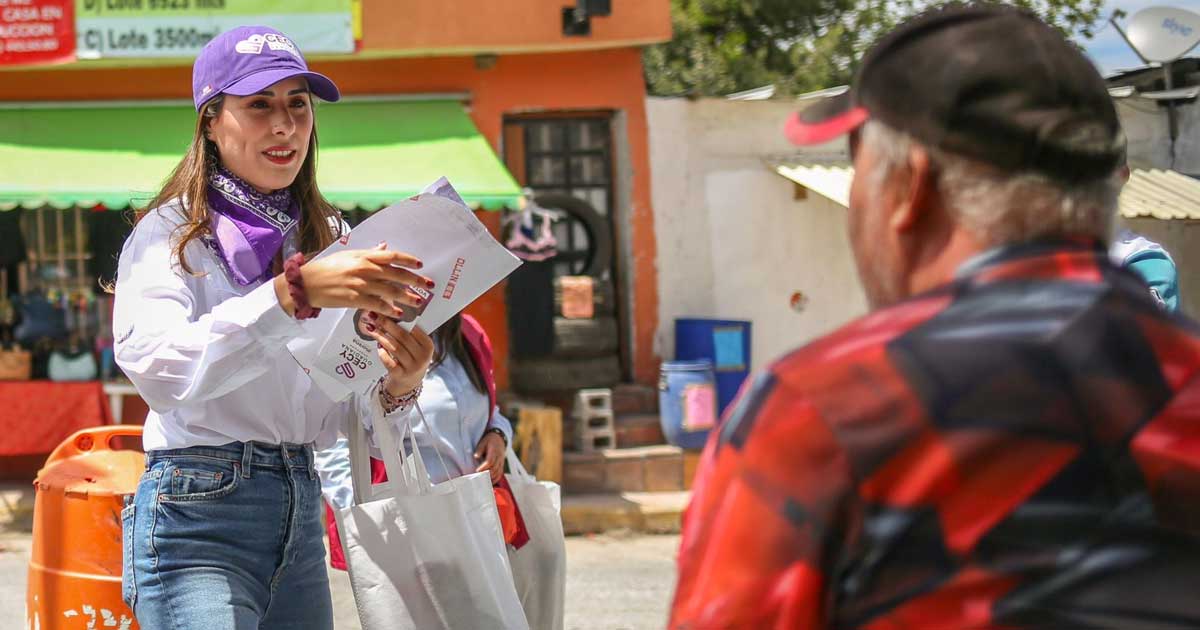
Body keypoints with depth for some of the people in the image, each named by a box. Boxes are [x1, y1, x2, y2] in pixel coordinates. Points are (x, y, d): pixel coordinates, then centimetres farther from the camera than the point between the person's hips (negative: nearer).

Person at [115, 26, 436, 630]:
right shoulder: (170, 233, -5)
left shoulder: (327, 236, 13)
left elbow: (331, 415, 12)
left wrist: (392, 388, -10)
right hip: (199, 513, -6)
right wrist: (294, 292, -31)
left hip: (300, 512, 6)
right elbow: (158, 369, -24)